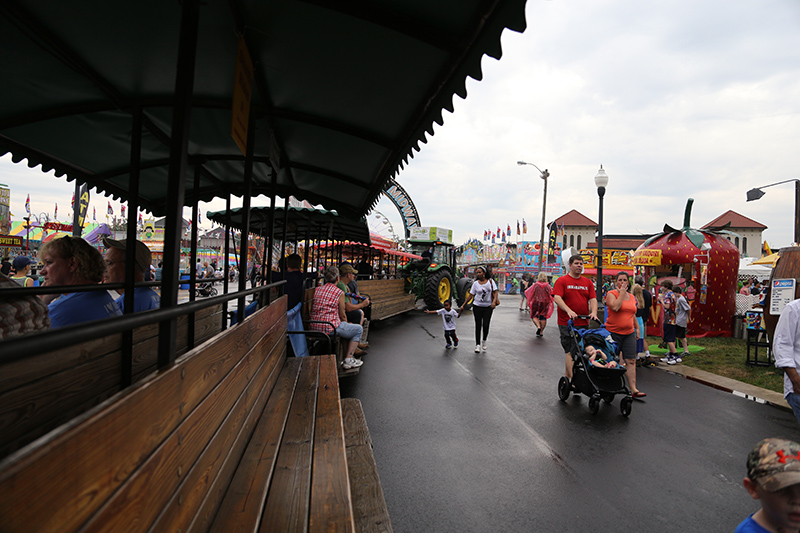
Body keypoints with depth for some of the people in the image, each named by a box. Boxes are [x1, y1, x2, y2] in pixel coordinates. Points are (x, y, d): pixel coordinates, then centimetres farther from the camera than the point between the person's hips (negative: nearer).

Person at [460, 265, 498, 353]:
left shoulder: (491, 281, 1)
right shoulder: (476, 283, 1)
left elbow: (495, 292, -2)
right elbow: (471, 295, 3)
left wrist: (494, 301, -20)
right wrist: (463, 305, -2)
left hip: (488, 307, 0)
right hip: (477, 306, 1)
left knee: (486, 325, -4)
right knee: (478, 325, 3)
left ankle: (484, 341, 23)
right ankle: (477, 344, 10)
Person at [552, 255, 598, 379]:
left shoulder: (588, 282, 14)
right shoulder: (562, 280, -1)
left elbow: (593, 299, 8)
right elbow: (557, 298, -12)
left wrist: (593, 312, -11)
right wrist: (569, 311, -26)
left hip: (584, 323, 5)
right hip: (566, 323, -5)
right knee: (570, 351, -6)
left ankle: (567, 374, 24)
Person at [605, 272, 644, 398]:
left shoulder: (631, 297, 14)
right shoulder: (611, 294, -6)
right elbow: (615, 307, -25)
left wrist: (637, 327, 23)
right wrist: (622, 293, -15)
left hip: (629, 333, 5)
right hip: (613, 333, -5)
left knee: (631, 361, -1)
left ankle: (633, 389, -1)